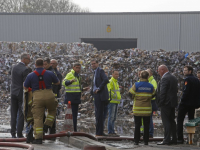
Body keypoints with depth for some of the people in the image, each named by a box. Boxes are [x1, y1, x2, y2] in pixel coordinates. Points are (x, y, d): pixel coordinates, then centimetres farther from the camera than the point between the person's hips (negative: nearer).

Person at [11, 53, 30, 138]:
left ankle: (13, 133, 8)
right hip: (22, 93, -6)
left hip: (13, 93, 6)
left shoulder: (14, 67, 8)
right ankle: (19, 133, -3)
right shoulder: (25, 69, -14)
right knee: (21, 114, -1)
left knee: (13, 114, 9)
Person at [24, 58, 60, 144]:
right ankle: (46, 126, 12)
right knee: (52, 111, 29)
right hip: (49, 96, 1)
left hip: (37, 98, -1)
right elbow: (57, 82, 20)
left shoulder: (30, 76, 1)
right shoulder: (50, 74, 4)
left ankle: (38, 138, -7)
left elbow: (25, 87, 10)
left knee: (37, 118, 1)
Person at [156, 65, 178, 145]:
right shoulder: (174, 78, 15)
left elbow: (162, 92, -19)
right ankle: (174, 139, 14)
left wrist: (160, 102, -15)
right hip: (173, 103, 9)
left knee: (166, 121, -8)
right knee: (172, 121, 13)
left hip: (166, 102, -9)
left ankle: (166, 140, -11)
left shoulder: (164, 79, -14)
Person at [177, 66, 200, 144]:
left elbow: (186, 91, -21)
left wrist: (182, 101, -13)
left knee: (180, 120, -1)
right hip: (193, 104, 8)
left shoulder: (187, 79, -14)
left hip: (185, 103, -8)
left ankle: (180, 138, -7)